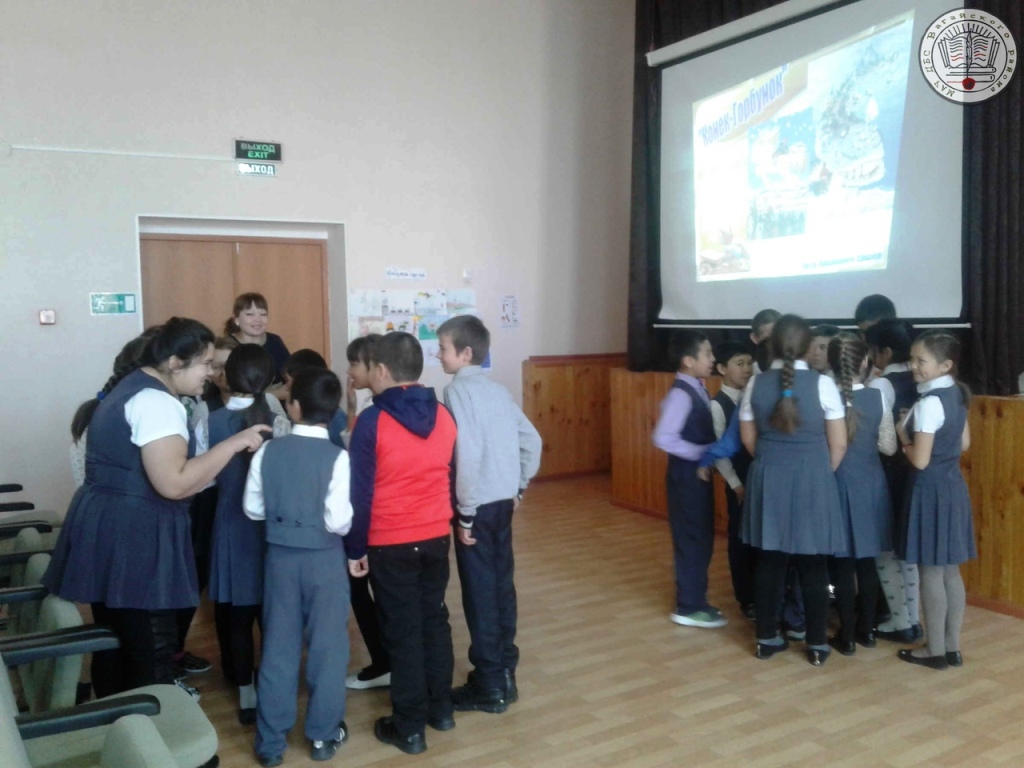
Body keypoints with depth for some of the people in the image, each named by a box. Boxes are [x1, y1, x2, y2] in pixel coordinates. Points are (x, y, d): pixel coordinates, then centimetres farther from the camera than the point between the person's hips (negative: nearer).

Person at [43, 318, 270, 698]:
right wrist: (234, 443, -22)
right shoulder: (157, 402, -19)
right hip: (134, 536, -10)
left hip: (106, 526, 10)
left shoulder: (129, 385, 14)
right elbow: (173, 483, -28)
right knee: (151, 652, 0)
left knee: (116, 642, 20)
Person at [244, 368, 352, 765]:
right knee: (327, 646, 11)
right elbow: (339, 521, -20)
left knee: (278, 646, 13)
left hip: (280, 556, 3)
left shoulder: (268, 451, -7)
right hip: (324, 558, -3)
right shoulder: (337, 457, -16)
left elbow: (252, 508, 1)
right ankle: (323, 734, 22)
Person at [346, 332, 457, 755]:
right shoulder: (444, 416, 0)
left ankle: (409, 727, 16)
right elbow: (452, 477, 9)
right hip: (437, 538, 5)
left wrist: (355, 549, -4)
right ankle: (441, 709, 29)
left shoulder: (372, 420, -15)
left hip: (390, 545, -5)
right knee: (435, 620, 17)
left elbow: (360, 491, -13)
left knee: (402, 631, 5)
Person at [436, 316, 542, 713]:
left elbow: (467, 454, -22)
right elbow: (531, 440, 13)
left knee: (479, 593, 2)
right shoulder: (498, 390, 10)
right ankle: (504, 674, 24)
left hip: (479, 506, -8)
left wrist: (465, 513, -16)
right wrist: (519, 487, 19)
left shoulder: (458, 390, -13)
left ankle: (489, 686, 11)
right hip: (504, 502, 8)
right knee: (501, 586, 14)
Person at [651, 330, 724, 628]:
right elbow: (664, 438, -28)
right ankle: (689, 607, 14)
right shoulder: (681, 394, -20)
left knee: (702, 538, 16)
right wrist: (703, 453, -22)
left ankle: (695, 600, 29)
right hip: (687, 474, -9)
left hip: (698, 473, 9)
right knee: (691, 539, 2)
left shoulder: (698, 389, 8)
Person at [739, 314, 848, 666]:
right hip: (811, 478, -3)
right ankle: (817, 644, 17)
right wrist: (824, 473, 12)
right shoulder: (822, 383, -11)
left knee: (769, 561, 11)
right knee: (813, 565, 8)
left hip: (768, 478, 3)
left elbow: (749, 438, 7)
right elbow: (838, 443, -6)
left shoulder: (756, 383, -2)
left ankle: (767, 638, 20)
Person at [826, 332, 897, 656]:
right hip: (869, 483, 2)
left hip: (836, 484, -2)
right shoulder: (878, 398, -7)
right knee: (866, 560, 15)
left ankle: (847, 636, 14)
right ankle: (866, 629, 26)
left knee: (842, 562, 6)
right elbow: (889, 447, -1)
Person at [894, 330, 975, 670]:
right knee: (950, 571, 15)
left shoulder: (929, 403, -21)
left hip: (931, 491, -9)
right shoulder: (957, 394, 7)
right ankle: (952, 647, 24)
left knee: (930, 572, 3)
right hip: (953, 486, 9)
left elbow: (920, 460, -21)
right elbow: (964, 443, 17)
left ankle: (935, 650, 13)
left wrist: (903, 436, -5)